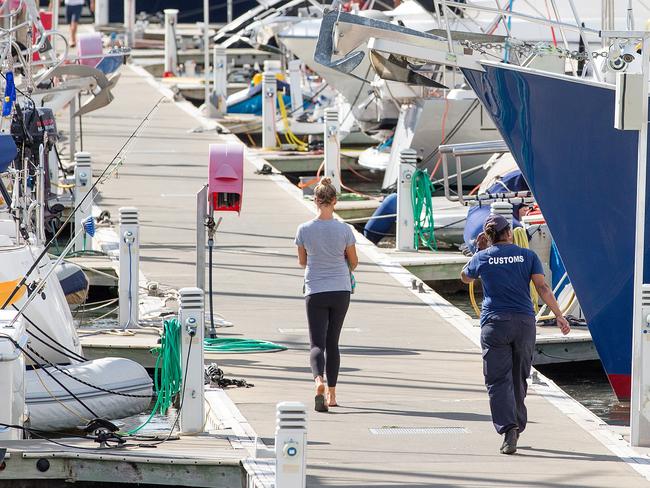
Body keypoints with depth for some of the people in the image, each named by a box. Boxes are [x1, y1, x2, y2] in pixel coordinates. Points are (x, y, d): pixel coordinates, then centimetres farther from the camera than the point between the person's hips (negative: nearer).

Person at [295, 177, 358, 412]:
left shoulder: (304, 230, -8)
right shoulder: (344, 230, -8)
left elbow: (302, 261, 6)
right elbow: (353, 261, 5)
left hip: (315, 292, -1)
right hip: (341, 290, 1)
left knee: (317, 343, -1)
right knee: (332, 342, 14)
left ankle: (319, 380, -29)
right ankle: (332, 393, 17)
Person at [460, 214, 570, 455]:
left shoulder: (482, 258, 3)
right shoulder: (527, 256, 4)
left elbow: (465, 277, 23)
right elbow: (542, 288, -3)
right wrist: (559, 316, 0)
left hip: (494, 323, -2)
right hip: (524, 322, 2)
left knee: (498, 380, -5)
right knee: (519, 378, 15)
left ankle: (508, 428, -24)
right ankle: (516, 428, 25)